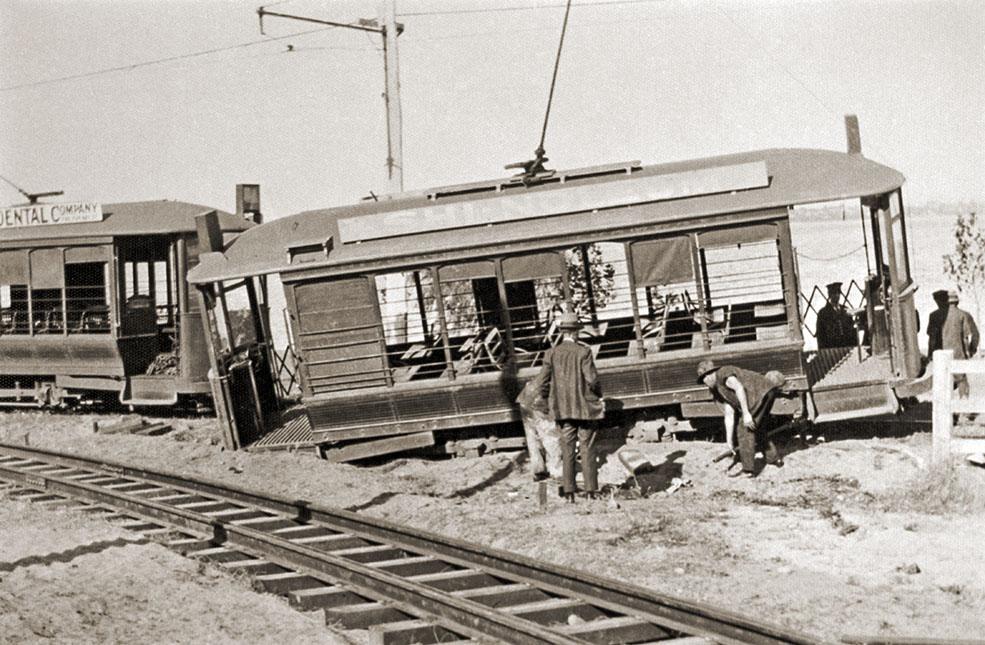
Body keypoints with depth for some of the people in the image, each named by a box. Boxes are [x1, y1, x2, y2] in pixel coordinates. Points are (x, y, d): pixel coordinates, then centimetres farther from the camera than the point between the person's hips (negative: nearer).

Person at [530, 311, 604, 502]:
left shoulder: (552, 353, -1)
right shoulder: (583, 351, -9)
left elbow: (541, 384, -2)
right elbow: (592, 378, -14)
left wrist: (549, 400, 16)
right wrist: (599, 395, 5)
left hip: (562, 408, 2)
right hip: (585, 407, -2)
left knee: (567, 450, 7)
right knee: (587, 449, 4)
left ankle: (568, 492, 4)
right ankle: (591, 490, 2)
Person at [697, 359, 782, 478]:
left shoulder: (723, 373, -3)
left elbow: (739, 388, -18)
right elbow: (729, 416, 23)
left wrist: (746, 413, -22)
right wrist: (729, 441, 20)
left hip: (762, 392, -10)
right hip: (767, 393, 10)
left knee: (745, 429, -5)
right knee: (758, 428, 26)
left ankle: (748, 469, -3)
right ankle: (774, 458, 37)